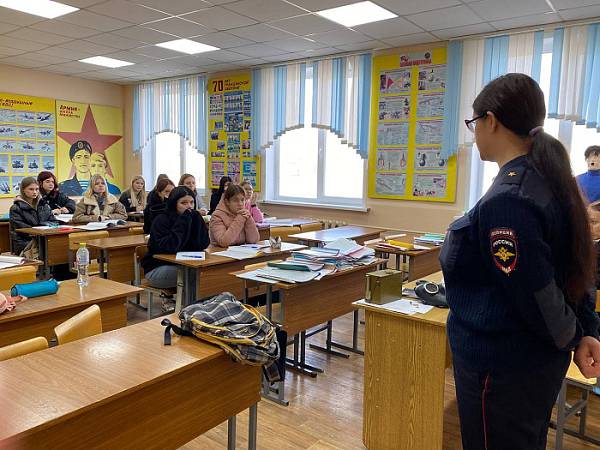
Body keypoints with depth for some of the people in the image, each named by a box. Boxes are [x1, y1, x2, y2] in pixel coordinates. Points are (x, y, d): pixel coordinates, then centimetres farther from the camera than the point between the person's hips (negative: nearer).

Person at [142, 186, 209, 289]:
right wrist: (183, 221, -25)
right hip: (157, 269, -5)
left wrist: (195, 219, -16)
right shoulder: (161, 220, -14)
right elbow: (170, 247, -28)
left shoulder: (194, 218, 1)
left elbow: (203, 244, -10)